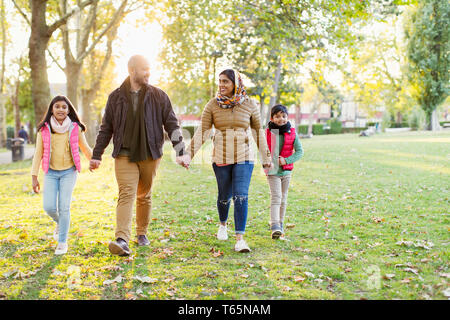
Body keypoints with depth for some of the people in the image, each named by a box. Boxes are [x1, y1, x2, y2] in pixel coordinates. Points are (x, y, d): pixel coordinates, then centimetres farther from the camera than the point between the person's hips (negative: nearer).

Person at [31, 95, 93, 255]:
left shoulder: (75, 128, -3)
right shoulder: (44, 129, -1)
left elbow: (86, 149, 7)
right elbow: (38, 153, 3)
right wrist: (34, 177, 0)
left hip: (69, 172, -1)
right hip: (51, 172, 1)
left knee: (64, 207, -9)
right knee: (49, 207, -8)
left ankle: (63, 242, 6)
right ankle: (60, 222, 28)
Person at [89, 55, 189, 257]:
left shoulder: (158, 96, 4)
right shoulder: (116, 97, 5)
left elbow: (172, 125, 3)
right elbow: (106, 128, 10)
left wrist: (180, 152, -5)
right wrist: (96, 155, 8)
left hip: (150, 155, 1)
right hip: (125, 155, -1)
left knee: (144, 196, 10)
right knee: (126, 194, -13)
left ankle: (142, 233, 28)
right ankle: (122, 240, -22)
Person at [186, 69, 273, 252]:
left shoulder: (249, 104, 0)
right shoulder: (212, 105, -1)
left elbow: (258, 132, 9)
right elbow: (202, 132, -2)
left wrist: (266, 157, 12)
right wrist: (188, 154, -11)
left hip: (244, 158, -1)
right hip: (221, 159, 1)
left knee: (241, 197, -12)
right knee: (224, 196, 12)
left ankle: (240, 239, -11)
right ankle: (223, 224, 42)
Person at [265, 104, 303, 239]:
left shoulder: (292, 133, 1)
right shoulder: (267, 133, -2)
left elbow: (300, 151, 1)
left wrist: (287, 160, -13)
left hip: (286, 171, 3)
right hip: (272, 172, -3)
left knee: (283, 199, 12)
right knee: (276, 197, -15)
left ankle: (280, 225, 26)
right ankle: (274, 226, -22)